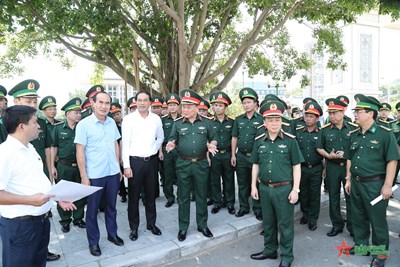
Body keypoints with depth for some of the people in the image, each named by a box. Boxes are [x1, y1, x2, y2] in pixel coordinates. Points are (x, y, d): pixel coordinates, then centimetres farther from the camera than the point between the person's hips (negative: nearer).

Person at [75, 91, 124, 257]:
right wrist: (84, 176, -12)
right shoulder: (84, 124, -10)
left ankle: (112, 234, 36)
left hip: (112, 173, 5)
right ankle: (93, 242, 28)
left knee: (111, 205, 18)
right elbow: (80, 151, -10)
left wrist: (118, 167, 11)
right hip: (94, 175, -4)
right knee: (92, 209, 11)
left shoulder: (112, 122, 4)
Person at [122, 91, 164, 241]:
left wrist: (155, 149, 3)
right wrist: (126, 166, -12)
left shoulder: (156, 119, 3)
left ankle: (151, 223, 31)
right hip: (134, 161, -3)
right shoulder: (129, 119, -6)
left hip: (152, 161, 3)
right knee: (134, 196, 7)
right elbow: (125, 143, -8)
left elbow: (160, 137, 18)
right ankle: (133, 227, 23)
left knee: (151, 194, 14)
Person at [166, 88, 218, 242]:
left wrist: (211, 145, -11)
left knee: (201, 196, 12)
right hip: (183, 164, 0)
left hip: (201, 164, 0)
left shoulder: (206, 122, 2)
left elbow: (213, 139, 10)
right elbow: (172, 140, 4)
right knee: (183, 197, 9)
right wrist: (171, 144, -19)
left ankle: (202, 225, 28)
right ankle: (183, 227, 23)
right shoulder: (177, 124, 2)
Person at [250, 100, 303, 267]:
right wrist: (254, 186, 7)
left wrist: (295, 190, -9)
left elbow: (296, 166, -5)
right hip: (264, 188, 4)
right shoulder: (259, 141, 3)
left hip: (284, 189, -3)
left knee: (285, 224, 9)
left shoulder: (290, 140, -7)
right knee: (268, 222, 18)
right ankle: (270, 250, 37)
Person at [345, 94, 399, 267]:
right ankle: (361, 245, 35)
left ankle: (380, 253, 24)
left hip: (375, 184, -6)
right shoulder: (354, 135, 8)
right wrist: (348, 179, 14)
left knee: (377, 220, 7)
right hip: (356, 183, 6)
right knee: (358, 217, 17)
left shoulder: (385, 134, -11)